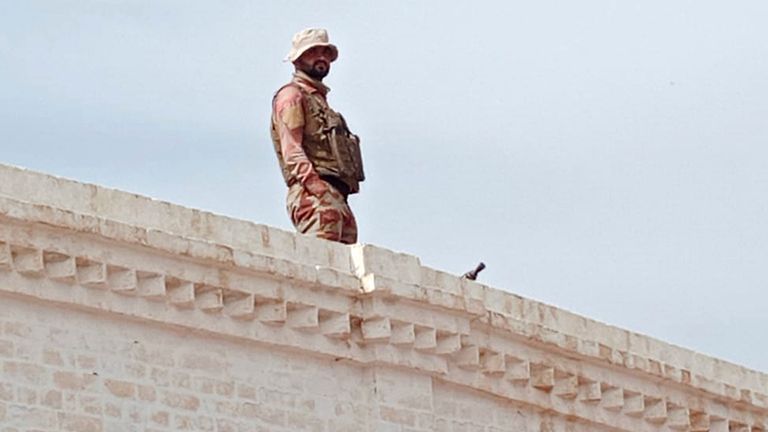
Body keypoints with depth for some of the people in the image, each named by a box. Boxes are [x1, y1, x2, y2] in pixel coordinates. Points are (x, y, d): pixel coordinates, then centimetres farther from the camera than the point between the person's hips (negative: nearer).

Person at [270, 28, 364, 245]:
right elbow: (291, 150, -10)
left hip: (338, 198, 9)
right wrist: (315, 184, -23)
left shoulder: (319, 99, 32)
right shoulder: (291, 95, 4)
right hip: (314, 196, -9)